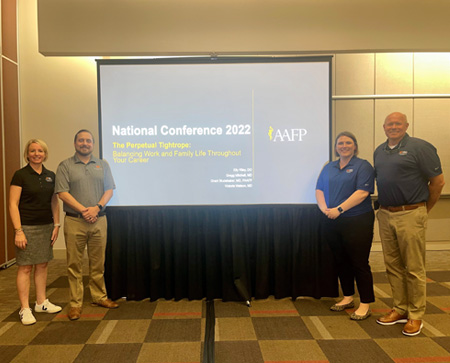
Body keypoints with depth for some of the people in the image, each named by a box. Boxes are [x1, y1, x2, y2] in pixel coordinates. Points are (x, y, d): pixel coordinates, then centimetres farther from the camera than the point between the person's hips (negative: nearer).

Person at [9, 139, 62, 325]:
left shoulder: (50, 176, 8)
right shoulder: (20, 175, -6)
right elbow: (13, 204, -9)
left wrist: (56, 225, 7)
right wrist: (18, 231, -14)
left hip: (46, 227, 5)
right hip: (27, 227, -5)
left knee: (42, 265, 13)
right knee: (25, 268, 1)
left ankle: (41, 303, 25)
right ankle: (25, 309, 11)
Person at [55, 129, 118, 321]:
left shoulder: (102, 165, 11)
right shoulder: (65, 166, 3)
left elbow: (109, 190, 6)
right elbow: (62, 192, -6)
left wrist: (97, 208, -11)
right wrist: (84, 210, -14)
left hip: (99, 220, 2)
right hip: (74, 221, -2)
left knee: (98, 263, 10)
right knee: (74, 264, 3)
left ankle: (99, 297, 23)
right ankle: (75, 303, 13)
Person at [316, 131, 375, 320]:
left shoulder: (362, 166, -2)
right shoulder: (328, 167, 15)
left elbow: (362, 192, -14)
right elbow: (319, 190, 9)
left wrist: (339, 209, -19)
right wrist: (325, 209, -9)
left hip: (357, 221, -5)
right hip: (332, 222, 6)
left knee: (359, 263, -2)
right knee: (341, 261, 14)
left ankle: (365, 304, 11)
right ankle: (348, 298, 29)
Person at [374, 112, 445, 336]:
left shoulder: (419, 147, -7)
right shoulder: (379, 151, 13)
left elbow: (438, 181, -6)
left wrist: (425, 209, 2)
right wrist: (384, 207, 14)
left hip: (410, 215, -6)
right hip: (385, 215, 7)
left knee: (414, 268, 2)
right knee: (393, 266, 14)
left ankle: (415, 315, 16)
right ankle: (400, 309, 28)